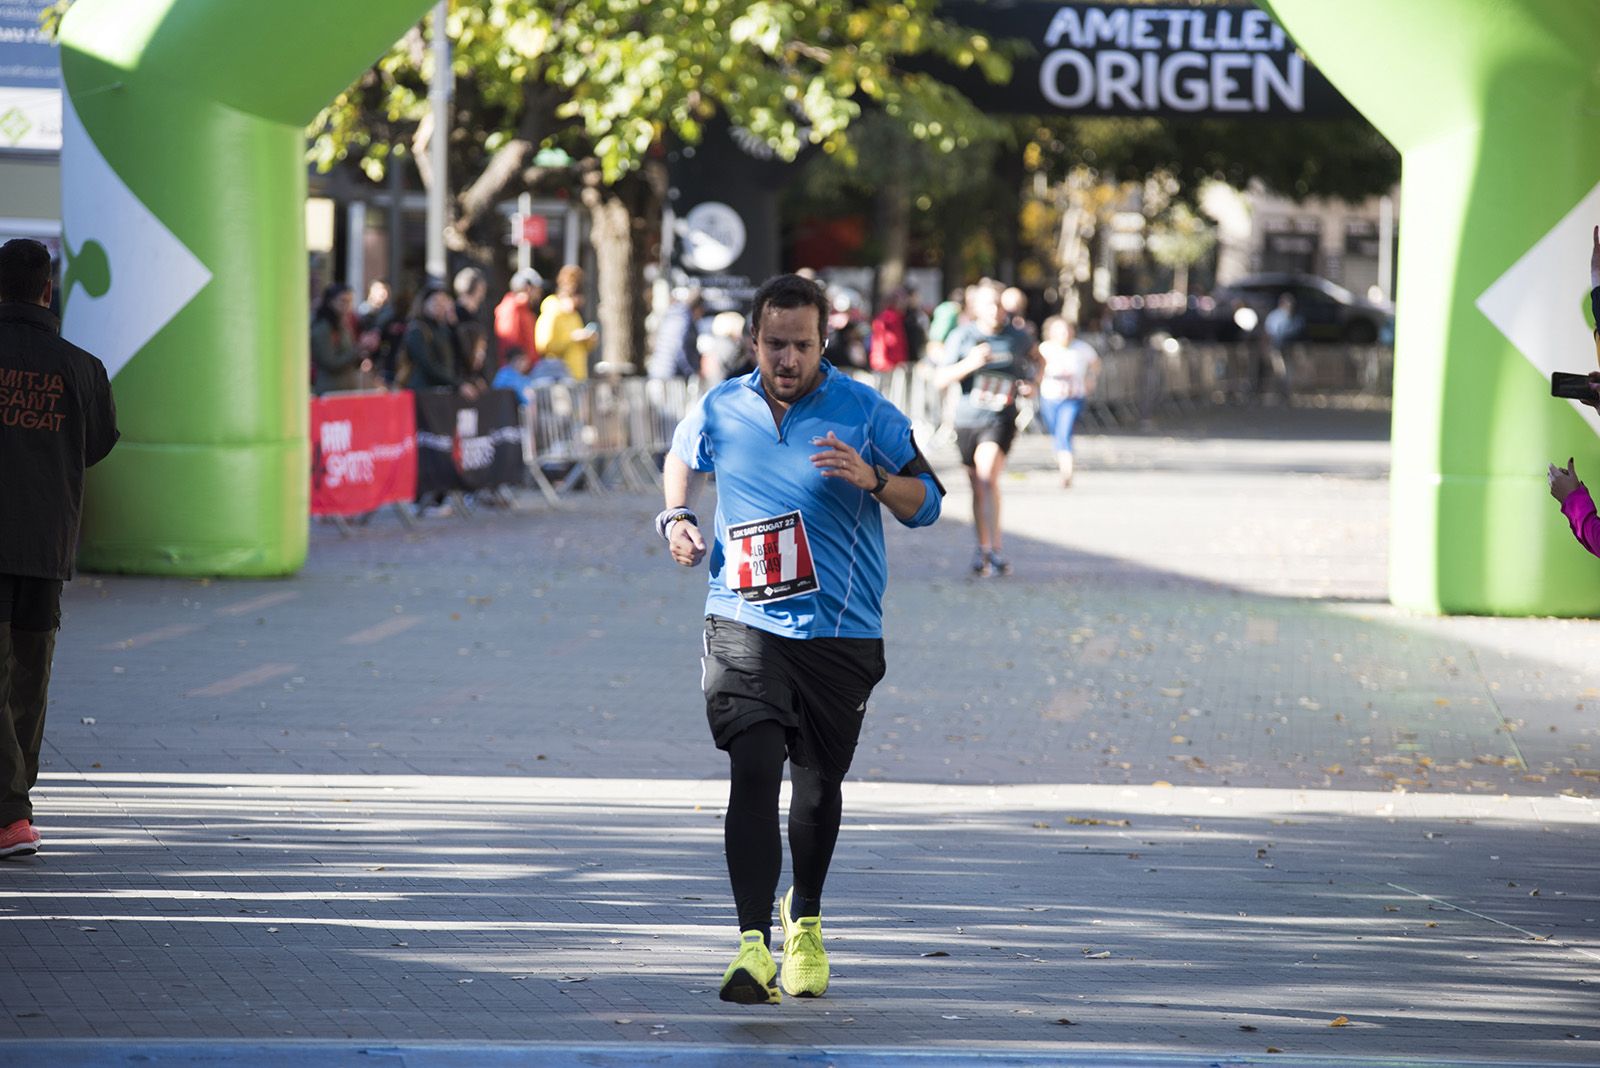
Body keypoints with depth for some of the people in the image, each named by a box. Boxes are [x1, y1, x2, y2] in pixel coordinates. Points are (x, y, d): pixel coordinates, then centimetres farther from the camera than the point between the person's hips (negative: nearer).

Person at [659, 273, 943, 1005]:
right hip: (744, 623, 0)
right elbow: (681, 458, 25)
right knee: (753, 771, -16)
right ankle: (753, 944, -22)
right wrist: (676, 519, 6)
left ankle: (804, 919, 38)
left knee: (818, 783, 12)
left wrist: (872, 479, -20)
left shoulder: (866, 413, -4)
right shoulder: (719, 411, 2)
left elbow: (926, 504, -1)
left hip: (841, 634, 0)